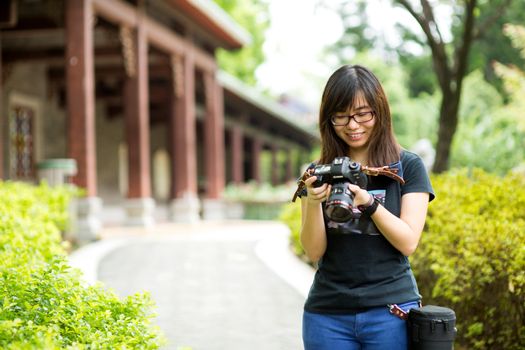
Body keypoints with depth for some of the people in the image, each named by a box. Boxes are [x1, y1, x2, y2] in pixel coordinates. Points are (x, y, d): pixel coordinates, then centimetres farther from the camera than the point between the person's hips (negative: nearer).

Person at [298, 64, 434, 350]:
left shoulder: (408, 167, 0)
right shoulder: (319, 173, 6)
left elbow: (409, 242, -7)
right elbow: (314, 252, 0)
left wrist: (368, 202, -22)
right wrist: (314, 202, -17)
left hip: (391, 309, -2)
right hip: (327, 314, 2)